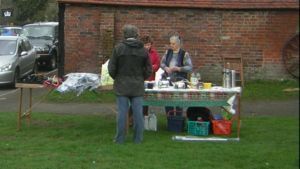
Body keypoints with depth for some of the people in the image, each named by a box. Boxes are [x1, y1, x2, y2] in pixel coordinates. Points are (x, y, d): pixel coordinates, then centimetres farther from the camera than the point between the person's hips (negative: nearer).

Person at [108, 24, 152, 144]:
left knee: (122, 112, 2)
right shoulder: (143, 50, 1)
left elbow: (111, 68, -5)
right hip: (137, 86, 2)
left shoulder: (118, 48, -7)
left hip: (122, 86, -2)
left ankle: (120, 138, 6)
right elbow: (148, 70, 5)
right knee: (138, 112, 6)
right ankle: (138, 138, 10)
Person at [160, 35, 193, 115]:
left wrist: (178, 68, -20)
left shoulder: (184, 54, -5)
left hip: (179, 81, -4)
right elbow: (162, 63, 12)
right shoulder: (168, 52, 9)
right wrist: (166, 68, -10)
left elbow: (190, 68, -8)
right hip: (167, 79, 4)